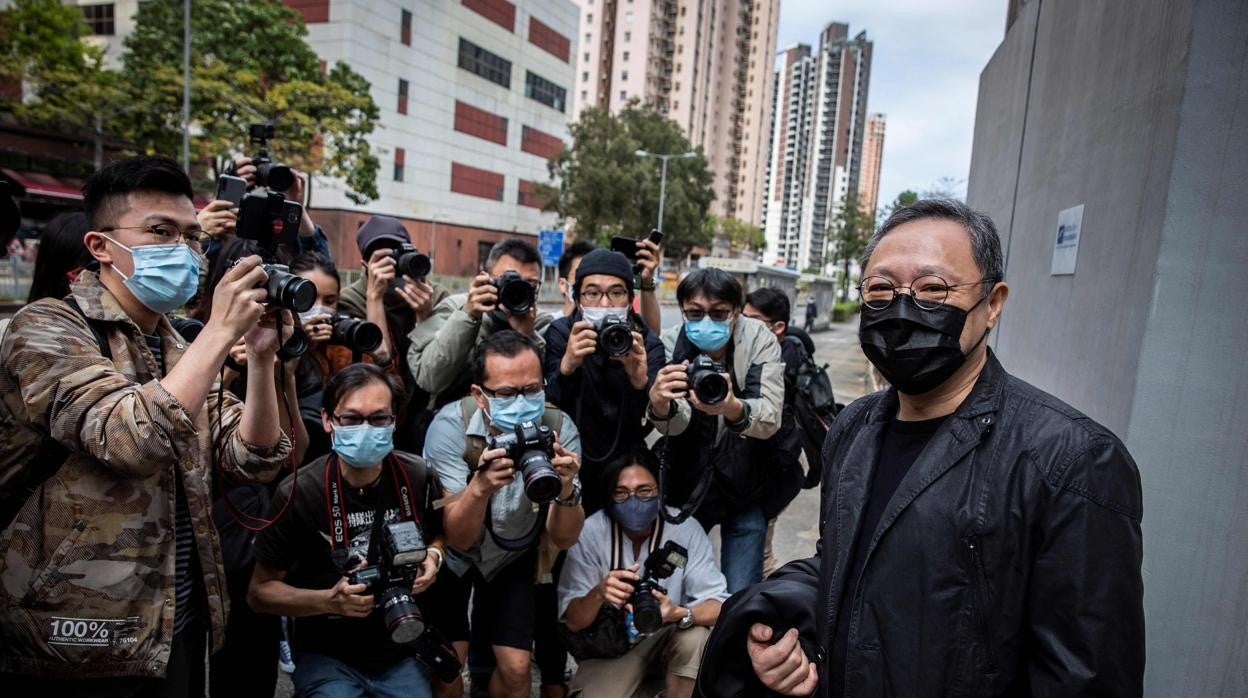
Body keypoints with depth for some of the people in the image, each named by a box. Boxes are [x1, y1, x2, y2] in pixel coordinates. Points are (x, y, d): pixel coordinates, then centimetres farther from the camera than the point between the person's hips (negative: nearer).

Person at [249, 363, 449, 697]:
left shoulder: (418, 478, -9)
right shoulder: (298, 492, -16)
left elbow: (439, 534, 13)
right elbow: (260, 591, -6)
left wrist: (433, 556, -9)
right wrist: (330, 601, -21)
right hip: (327, 656, -2)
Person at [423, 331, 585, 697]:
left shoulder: (558, 427, -23)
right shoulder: (451, 425, -28)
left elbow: (563, 539, -21)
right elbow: (459, 538, -27)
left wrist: (566, 490, -42)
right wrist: (480, 485, -47)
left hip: (511, 556, 2)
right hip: (450, 555, -1)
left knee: (515, 668, 1)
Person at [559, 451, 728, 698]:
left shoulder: (686, 529, -19)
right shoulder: (590, 532, -18)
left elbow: (718, 604, -20)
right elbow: (573, 621, -14)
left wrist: (680, 614, -41)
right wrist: (599, 593, -36)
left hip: (668, 637, 1)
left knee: (697, 636, -30)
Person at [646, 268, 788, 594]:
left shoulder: (759, 340, -14)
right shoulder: (671, 344, -13)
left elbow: (770, 417, -26)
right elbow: (675, 422, -26)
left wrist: (731, 407, -48)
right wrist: (659, 403, -50)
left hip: (747, 488, 0)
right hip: (688, 485, 1)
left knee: (741, 598, 4)